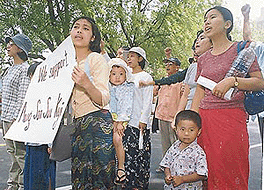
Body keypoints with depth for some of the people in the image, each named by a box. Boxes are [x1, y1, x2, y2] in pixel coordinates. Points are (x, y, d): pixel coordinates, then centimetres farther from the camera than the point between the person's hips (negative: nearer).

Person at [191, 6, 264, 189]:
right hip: (204, 119, 5)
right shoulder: (203, 58, 16)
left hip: (230, 118, -5)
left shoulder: (241, 48, 2)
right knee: (208, 173, 5)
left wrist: (232, 80, -19)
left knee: (230, 174, -4)